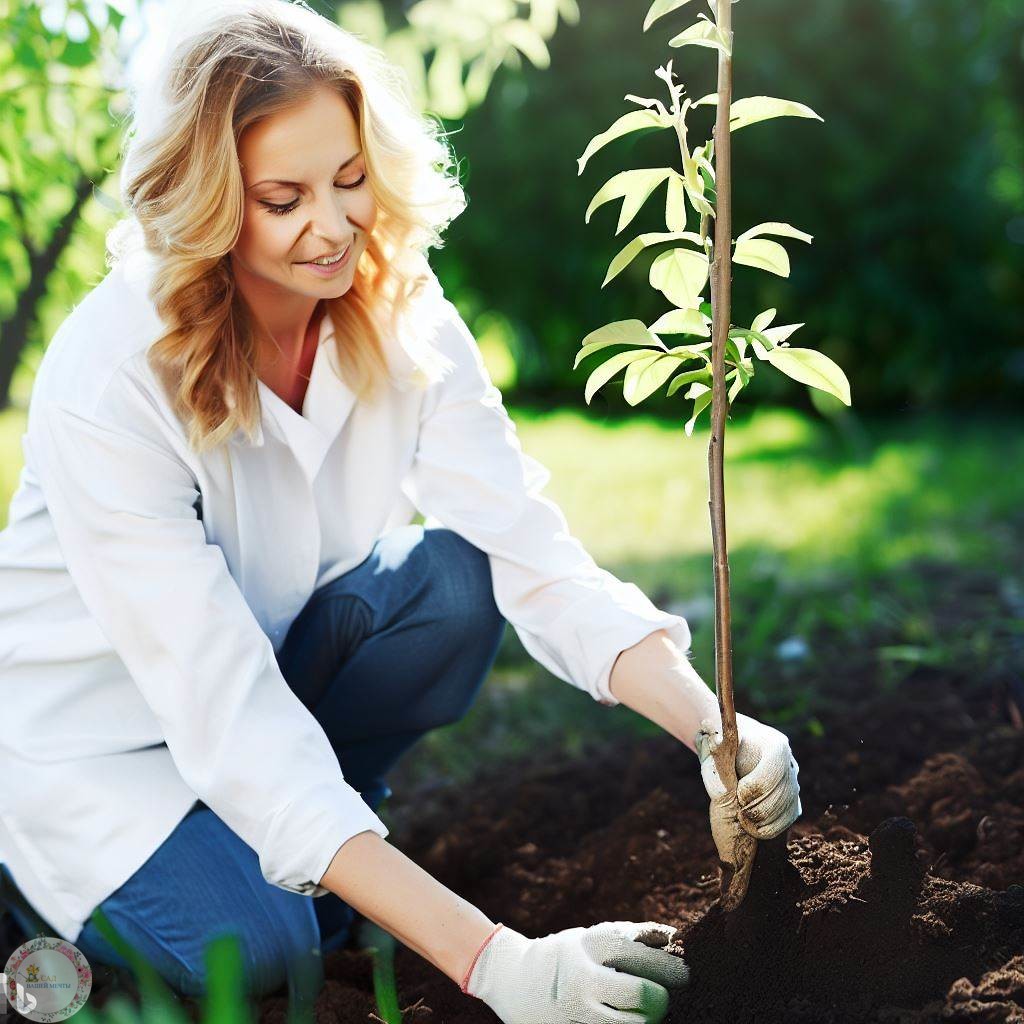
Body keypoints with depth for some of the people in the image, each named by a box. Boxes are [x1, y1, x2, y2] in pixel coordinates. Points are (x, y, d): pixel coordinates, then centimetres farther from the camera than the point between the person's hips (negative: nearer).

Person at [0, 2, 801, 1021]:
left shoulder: (401, 320, -16)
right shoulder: (108, 382, -33)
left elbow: (538, 560, -21)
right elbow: (226, 715, -38)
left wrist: (713, 729, -40)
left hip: (273, 651, 5)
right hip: (94, 722, -4)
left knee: (453, 580, -22)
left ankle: (310, 831, 1)